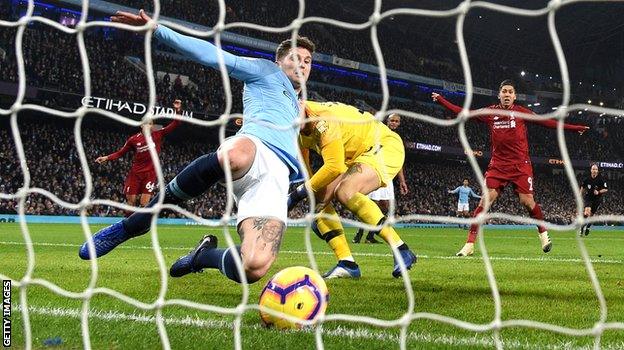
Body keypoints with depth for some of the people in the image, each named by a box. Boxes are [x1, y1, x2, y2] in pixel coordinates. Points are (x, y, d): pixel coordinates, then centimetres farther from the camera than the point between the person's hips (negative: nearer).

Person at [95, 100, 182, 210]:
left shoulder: (158, 135, 3)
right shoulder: (134, 139, 2)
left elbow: (174, 125, 1)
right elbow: (120, 152, 10)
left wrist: (178, 110, -13)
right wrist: (106, 158, -1)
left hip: (150, 173, -1)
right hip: (135, 173, 1)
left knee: (144, 203, -9)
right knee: (130, 201, 0)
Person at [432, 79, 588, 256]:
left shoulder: (521, 112, 0)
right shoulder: (490, 113, 5)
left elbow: (546, 122, 0)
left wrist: (574, 128, -2)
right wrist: (441, 100, 11)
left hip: (520, 165, -1)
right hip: (497, 165, 1)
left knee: (527, 201, -8)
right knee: (485, 200, -10)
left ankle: (543, 234, 19)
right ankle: (469, 244, -7)